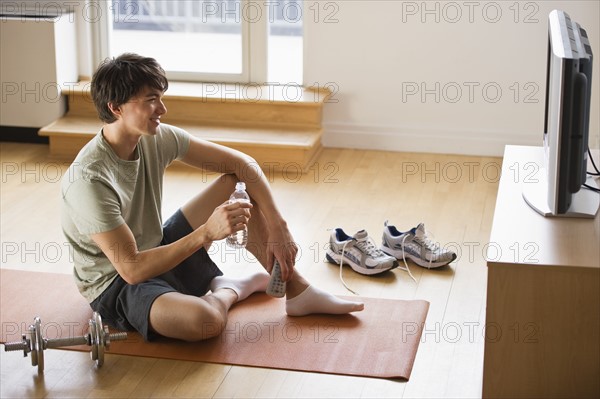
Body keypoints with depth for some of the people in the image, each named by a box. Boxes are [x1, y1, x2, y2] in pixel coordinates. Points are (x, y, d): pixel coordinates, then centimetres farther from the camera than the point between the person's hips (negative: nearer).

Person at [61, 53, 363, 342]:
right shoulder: (89, 180, -29)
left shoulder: (157, 138, -9)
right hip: (115, 284, -7)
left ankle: (298, 292, 0)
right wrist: (207, 232, -33)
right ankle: (231, 289, 1)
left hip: (159, 251, 7)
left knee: (240, 183, -3)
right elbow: (131, 269, -30)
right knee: (205, 321, -37)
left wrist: (278, 228, -14)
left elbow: (242, 163, -4)